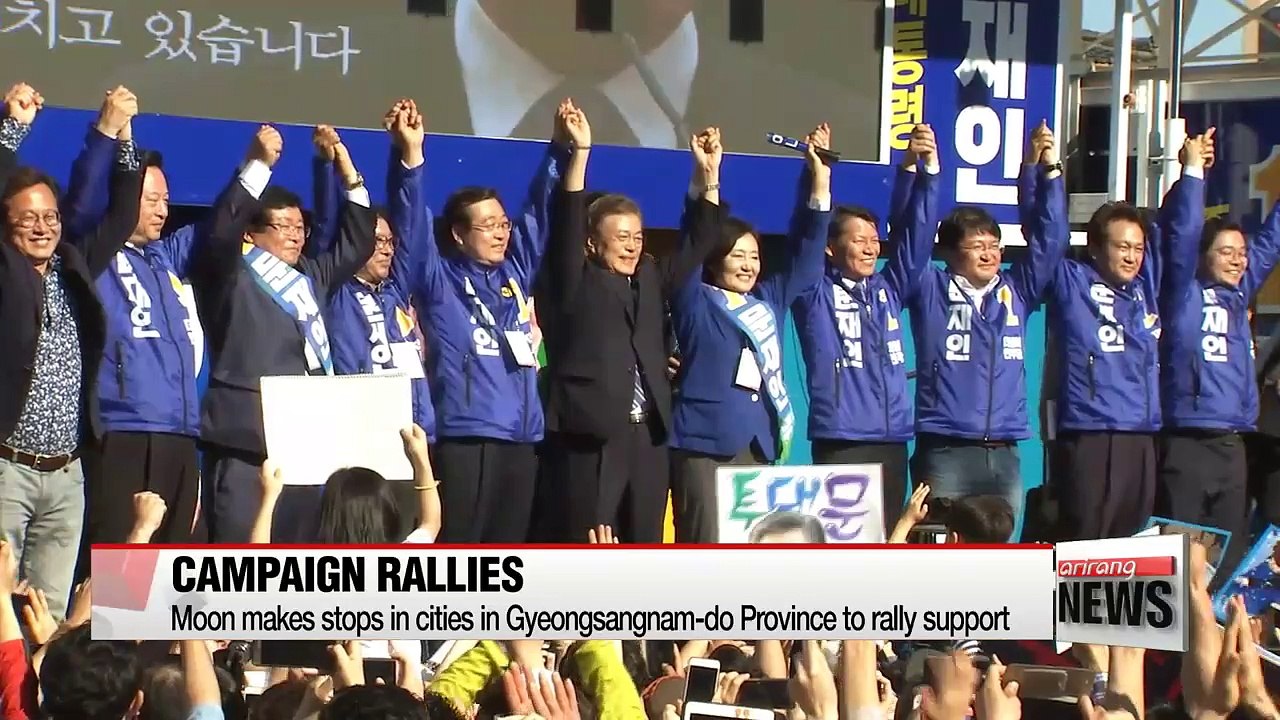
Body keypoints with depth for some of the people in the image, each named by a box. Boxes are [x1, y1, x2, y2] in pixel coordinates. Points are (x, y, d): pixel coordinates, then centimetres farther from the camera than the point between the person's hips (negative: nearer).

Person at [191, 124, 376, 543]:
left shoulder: (310, 276, 20)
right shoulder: (229, 272, 0)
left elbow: (357, 244, 23)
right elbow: (221, 230, -18)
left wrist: (349, 175, 14)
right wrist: (259, 165, -19)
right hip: (245, 443, -7)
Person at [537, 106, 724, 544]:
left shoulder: (650, 280, 17)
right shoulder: (576, 284, 1)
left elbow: (696, 246, 19)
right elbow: (567, 229, -11)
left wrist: (708, 176, 8)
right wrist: (580, 152, -21)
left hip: (647, 437, 6)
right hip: (590, 437, -6)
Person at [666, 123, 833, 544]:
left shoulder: (768, 301, 15)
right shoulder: (696, 303, 0)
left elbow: (804, 253, 14)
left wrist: (819, 177, 5)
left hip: (758, 446, 6)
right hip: (704, 446, -6)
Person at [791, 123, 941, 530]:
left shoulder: (889, 290, 14)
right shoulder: (817, 293, 2)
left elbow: (915, 232, 8)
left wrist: (925, 169, -4)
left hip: (892, 442, 5)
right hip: (840, 444, -5)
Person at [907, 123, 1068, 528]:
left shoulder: (1016, 292, 12)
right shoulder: (931, 291, 2)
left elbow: (1049, 239, 8)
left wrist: (1047, 171, 1)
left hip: (1004, 456, 4)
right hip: (945, 454, -4)